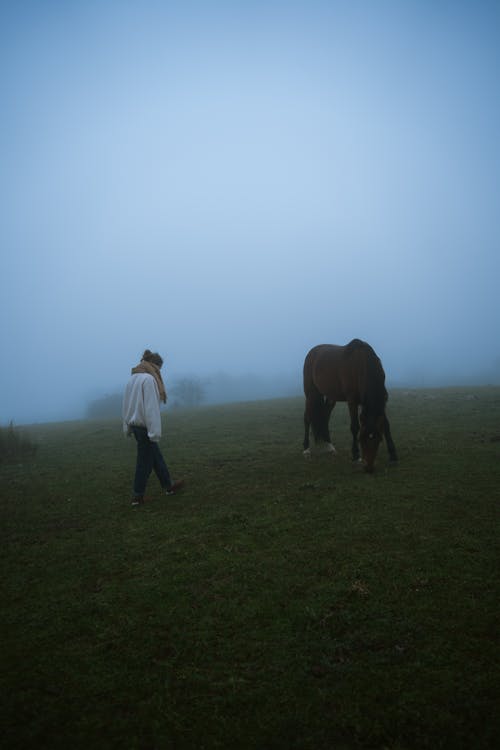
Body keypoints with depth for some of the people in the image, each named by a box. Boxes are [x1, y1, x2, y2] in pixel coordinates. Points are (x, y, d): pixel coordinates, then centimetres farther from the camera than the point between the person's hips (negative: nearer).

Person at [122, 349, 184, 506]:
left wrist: (128, 427, 17)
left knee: (156, 457, 18)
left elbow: (127, 405, 13)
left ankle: (168, 486, 30)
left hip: (135, 425, 9)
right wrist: (155, 431, -20)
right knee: (145, 461, 3)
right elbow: (151, 407, -21)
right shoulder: (148, 379, -17)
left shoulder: (133, 379, 10)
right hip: (145, 426, -9)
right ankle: (138, 496, 13)